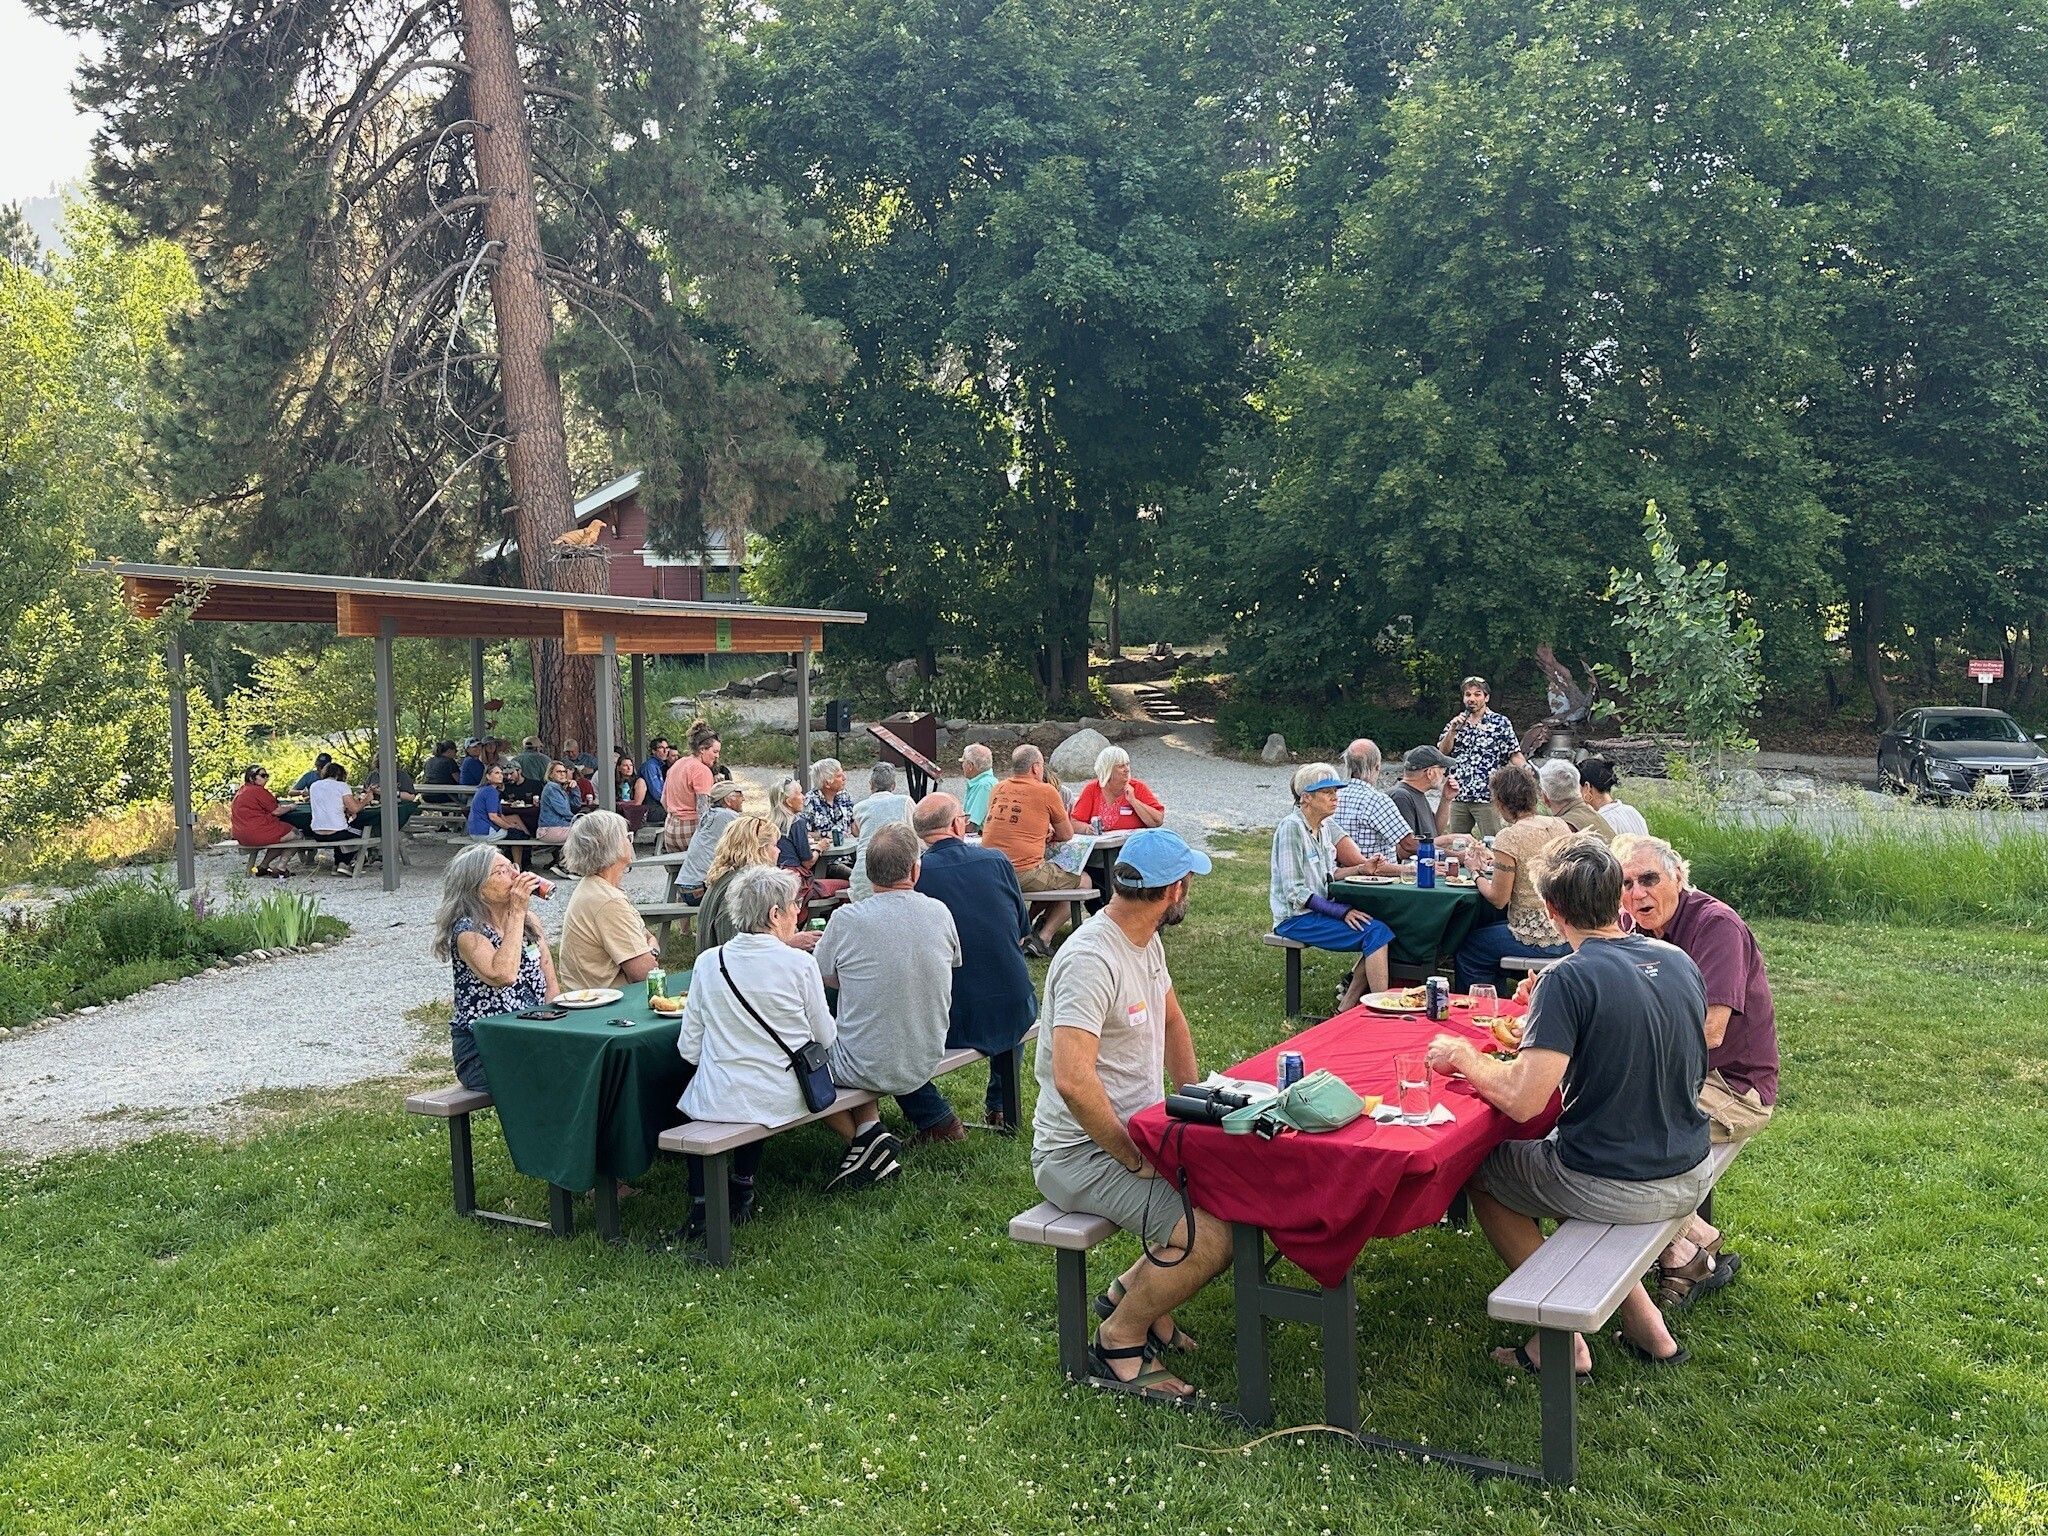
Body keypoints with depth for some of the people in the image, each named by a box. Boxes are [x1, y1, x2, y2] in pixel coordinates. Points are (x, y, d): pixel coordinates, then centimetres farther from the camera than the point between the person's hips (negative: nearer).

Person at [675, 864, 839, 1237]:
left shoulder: (707, 962, -8)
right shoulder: (799, 964, -13)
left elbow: (690, 1049, -2)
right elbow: (826, 1036, 0)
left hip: (719, 1101, 0)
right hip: (784, 1101, 0)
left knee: (693, 1098, 32)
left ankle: (701, 1204, 24)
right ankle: (742, 1188, 37)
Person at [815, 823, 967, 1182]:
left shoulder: (847, 919, -18)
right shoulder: (939, 913, -8)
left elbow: (825, 978, 1)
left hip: (866, 1067, -5)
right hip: (926, 1062, 5)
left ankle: (865, 1136, 4)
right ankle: (937, 1117, 22)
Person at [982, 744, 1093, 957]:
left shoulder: (999, 789, 13)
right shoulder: (1046, 791, -3)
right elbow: (1067, 835, 8)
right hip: (1026, 873, -7)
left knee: (1052, 873, 33)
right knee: (1084, 882, 12)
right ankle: (1042, 938, 1)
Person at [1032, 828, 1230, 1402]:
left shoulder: (1146, 942, 7)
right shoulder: (1092, 960, -25)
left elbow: (1171, 1020, 25)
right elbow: (1072, 1080, -33)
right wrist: (1137, 1159, -23)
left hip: (1139, 1131, 10)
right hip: (1081, 1152, -10)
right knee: (1211, 1238, -23)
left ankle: (1135, 1289, 14)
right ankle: (1117, 1343, 0)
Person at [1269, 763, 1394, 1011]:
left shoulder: (1326, 825, 9)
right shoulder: (1291, 827, -16)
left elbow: (1328, 875, 13)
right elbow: (1294, 891, -19)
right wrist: (1341, 911, -22)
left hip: (1319, 910, 8)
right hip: (1295, 918, -8)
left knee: (1380, 930, -12)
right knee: (1376, 932, -21)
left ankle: (1346, 1008, -6)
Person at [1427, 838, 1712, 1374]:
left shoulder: (1569, 978, -21)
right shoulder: (1679, 961, 1)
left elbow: (1522, 1101, -26)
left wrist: (1466, 1058, -7)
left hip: (1615, 1188, -7)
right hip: (1691, 1178, 7)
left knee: (1480, 1172, 18)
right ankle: (1641, 1318, 25)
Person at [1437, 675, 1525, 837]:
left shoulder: (1500, 722, 0)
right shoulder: (1456, 722, 14)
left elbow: (1515, 755, -4)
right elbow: (1442, 752, 4)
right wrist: (1453, 730, -10)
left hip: (1487, 798, -4)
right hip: (1458, 797, 4)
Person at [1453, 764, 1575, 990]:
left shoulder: (1509, 837, -18)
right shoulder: (1560, 826, 4)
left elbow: (1498, 899, -12)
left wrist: (1477, 872, 4)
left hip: (1537, 942, -8)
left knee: (1467, 951, 13)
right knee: (1487, 929, 29)